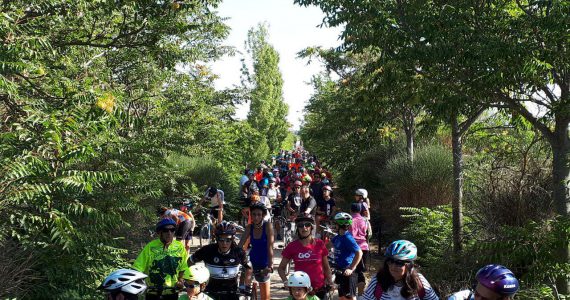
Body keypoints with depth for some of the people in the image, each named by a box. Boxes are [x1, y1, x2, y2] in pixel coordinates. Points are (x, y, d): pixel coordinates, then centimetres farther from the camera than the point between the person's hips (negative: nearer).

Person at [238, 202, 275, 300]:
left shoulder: (268, 226, -18)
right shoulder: (249, 227, -6)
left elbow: (270, 247, -24)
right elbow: (240, 244, -8)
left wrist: (270, 265, -32)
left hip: (264, 264, -4)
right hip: (252, 261, 4)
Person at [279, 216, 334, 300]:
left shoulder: (319, 244, -2)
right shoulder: (292, 246, -2)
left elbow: (326, 267, 9)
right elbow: (281, 268, 7)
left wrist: (330, 281, -6)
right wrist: (286, 282, -8)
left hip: (319, 289, 0)